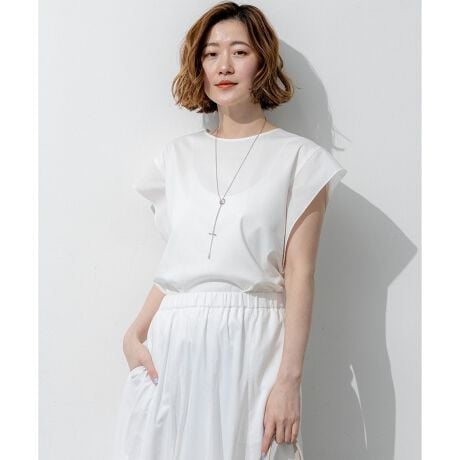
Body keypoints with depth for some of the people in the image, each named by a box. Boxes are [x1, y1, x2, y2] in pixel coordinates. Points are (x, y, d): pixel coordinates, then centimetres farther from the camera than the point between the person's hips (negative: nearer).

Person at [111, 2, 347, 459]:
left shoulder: (298, 158, 0)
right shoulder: (178, 156, 12)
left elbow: (299, 274, -6)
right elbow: (175, 265, 12)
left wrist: (289, 379, -12)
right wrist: (134, 335, -2)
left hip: (252, 342, -3)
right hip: (171, 343, 4)